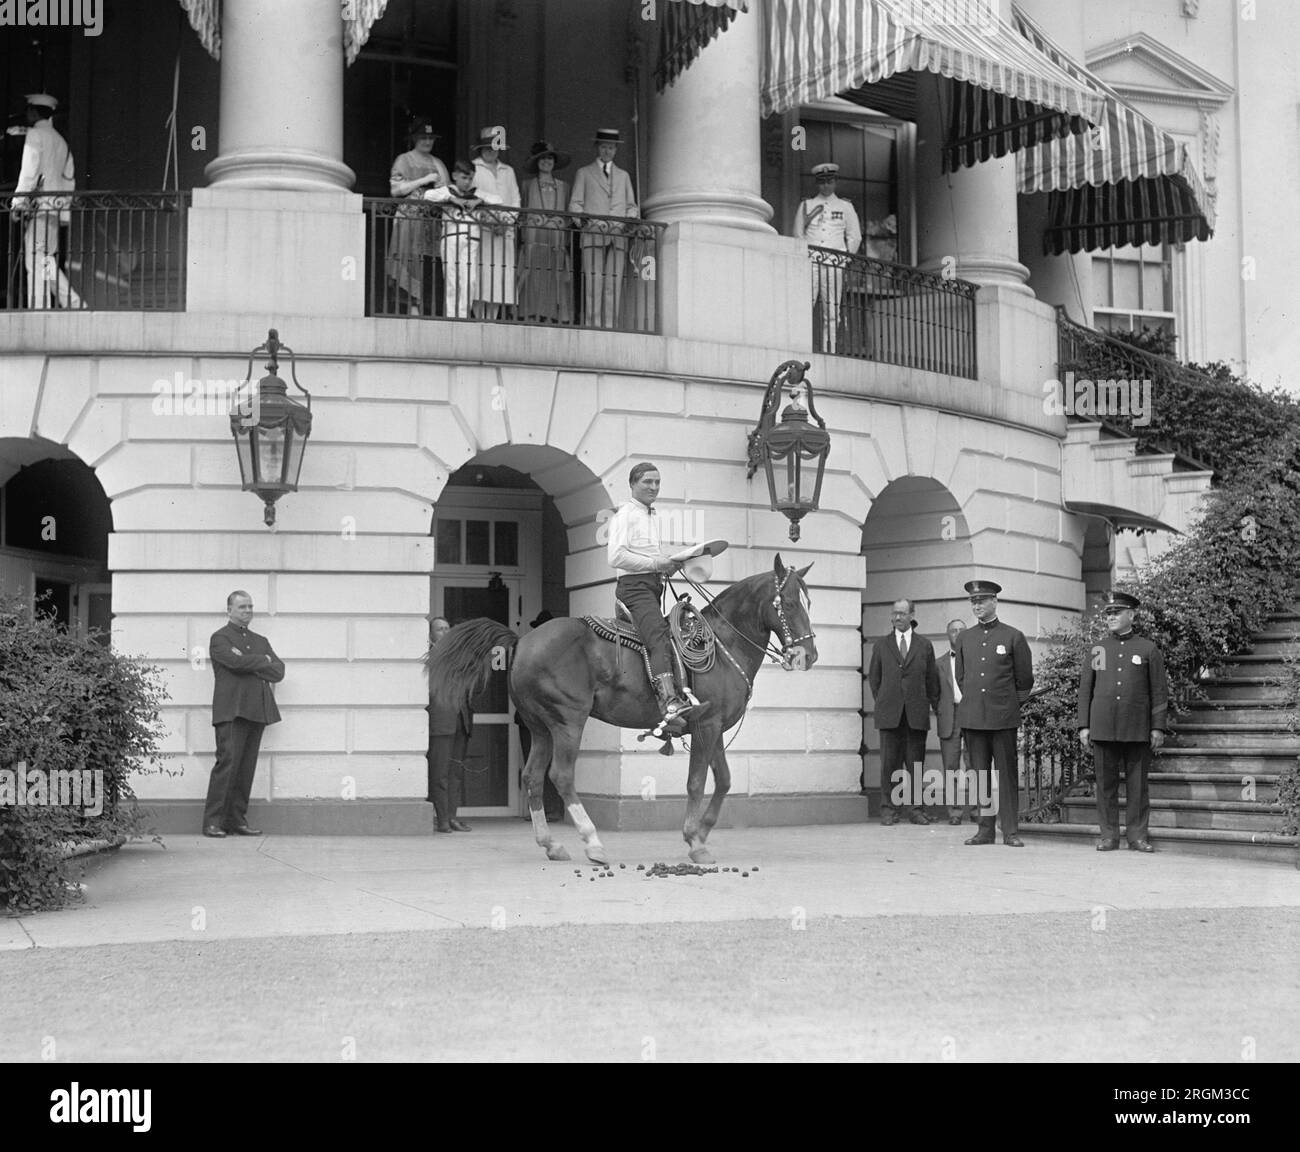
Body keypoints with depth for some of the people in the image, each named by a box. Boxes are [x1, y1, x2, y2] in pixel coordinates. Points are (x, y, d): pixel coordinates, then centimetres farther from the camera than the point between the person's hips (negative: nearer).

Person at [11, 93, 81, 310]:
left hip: (39, 205, -8)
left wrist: (18, 201, -13)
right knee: (47, 261, 13)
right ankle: (73, 303, 7)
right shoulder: (60, 140, 20)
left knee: (36, 260, -8)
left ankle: (38, 309, -11)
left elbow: (29, 170, -13)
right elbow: (69, 177, 21)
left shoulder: (35, 135, -4)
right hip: (56, 206, 8)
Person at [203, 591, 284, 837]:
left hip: (257, 711, 6)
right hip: (231, 710, -6)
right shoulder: (220, 638, 5)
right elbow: (236, 662, -15)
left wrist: (249, 664, -4)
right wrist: (263, 660, 1)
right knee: (227, 763, -12)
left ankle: (237, 820, 7)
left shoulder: (261, 641, 23)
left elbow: (278, 672, 9)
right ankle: (212, 821, -10)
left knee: (247, 768, 3)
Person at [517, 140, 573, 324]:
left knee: (556, 281, -5)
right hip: (534, 238, -2)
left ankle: (556, 320, -6)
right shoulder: (528, 184, 12)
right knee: (534, 280, -10)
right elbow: (522, 211, 9)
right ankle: (532, 317, -12)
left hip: (558, 239, 2)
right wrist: (523, 237, -3)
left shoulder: (563, 186, 17)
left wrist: (566, 240, 4)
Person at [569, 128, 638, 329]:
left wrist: (632, 217, 0)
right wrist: (590, 221, -7)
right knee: (593, 283, -13)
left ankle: (609, 326, -9)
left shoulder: (623, 176, 25)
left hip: (618, 236, 2)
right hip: (593, 235, -2)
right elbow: (574, 205, 10)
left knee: (613, 285, -8)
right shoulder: (584, 173, 17)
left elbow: (631, 205, 23)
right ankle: (591, 325, -16)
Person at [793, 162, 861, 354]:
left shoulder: (845, 207, 17)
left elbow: (855, 237, 16)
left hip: (835, 264, 1)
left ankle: (828, 350, -6)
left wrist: (845, 258, 5)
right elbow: (798, 234, 16)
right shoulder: (806, 206, 17)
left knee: (832, 309, -6)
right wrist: (805, 254, 3)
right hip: (810, 261, 0)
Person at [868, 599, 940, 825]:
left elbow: (932, 678, 13)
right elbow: (873, 677, 16)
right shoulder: (881, 645, 10)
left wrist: (934, 704, 12)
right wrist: (881, 701, 11)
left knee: (915, 762, 0)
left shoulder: (924, 645, 10)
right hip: (889, 712, 0)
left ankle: (911, 806, 5)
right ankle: (889, 808, 2)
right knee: (890, 762, -2)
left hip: (916, 713, 0)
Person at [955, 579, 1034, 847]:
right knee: (979, 774, 4)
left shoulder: (1013, 637, 1)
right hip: (972, 717, 3)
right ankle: (985, 829, 9)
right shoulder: (964, 639, 11)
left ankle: (1010, 831, 1)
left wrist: (1012, 705, 10)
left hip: (1003, 717, -3)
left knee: (1007, 774, -2)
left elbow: (1025, 680, 7)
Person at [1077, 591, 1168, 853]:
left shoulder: (1148, 650, 4)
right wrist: (1083, 725, 3)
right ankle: (1109, 836, 8)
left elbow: (1159, 691, 3)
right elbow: (1084, 689, 10)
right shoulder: (1097, 650, 10)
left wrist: (1158, 727, -3)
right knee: (1106, 783, 2)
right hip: (1103, 729, 2)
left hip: (1137, 730, -2)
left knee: (1138, 784, 1)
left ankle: (1138, 836, 8)